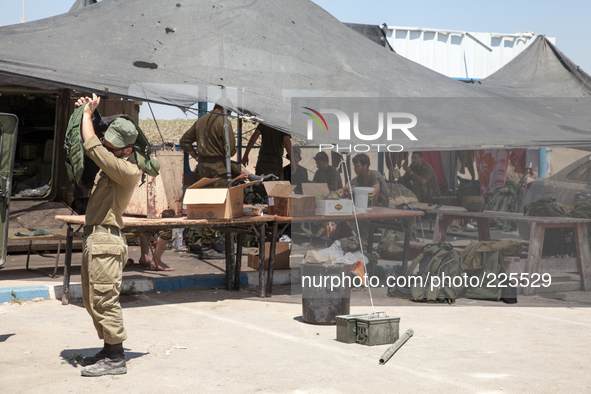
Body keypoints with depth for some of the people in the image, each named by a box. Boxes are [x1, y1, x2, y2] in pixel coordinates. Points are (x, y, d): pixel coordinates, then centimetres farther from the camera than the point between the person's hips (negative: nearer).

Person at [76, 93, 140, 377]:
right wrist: (86, 111, 15)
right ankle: (109, 350, 26)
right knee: (91, 300, 16)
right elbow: (95, 147, 30)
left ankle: (116, 360, 1)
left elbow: (92, 148, -23)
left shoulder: (128, 170, -16)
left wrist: (88, 113, -10)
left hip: (105, 241, -10)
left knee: (104, 300, -6)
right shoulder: (112, 161, 13)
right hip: (93, 239, 10)